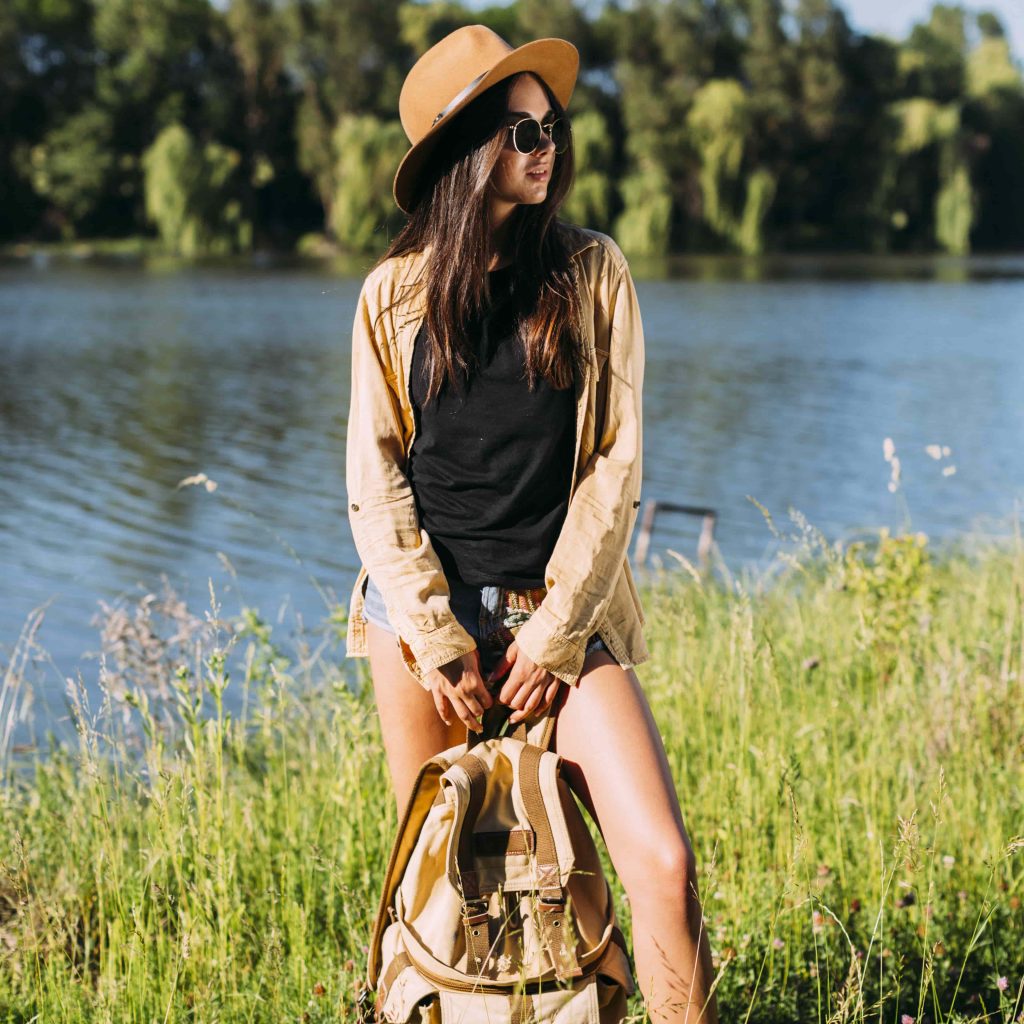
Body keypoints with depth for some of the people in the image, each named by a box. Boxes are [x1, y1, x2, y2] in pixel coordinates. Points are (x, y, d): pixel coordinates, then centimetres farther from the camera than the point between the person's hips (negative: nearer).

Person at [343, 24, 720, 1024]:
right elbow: (373, 481, 4)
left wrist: (556, 630, -5)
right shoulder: (395, 293, 4)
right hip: (425, 605, 1)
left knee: (664, 863, -14)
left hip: (560, 610, 0)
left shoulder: (593, 273, 3)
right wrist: (436, 639, -6)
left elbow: (614, 465, 1)